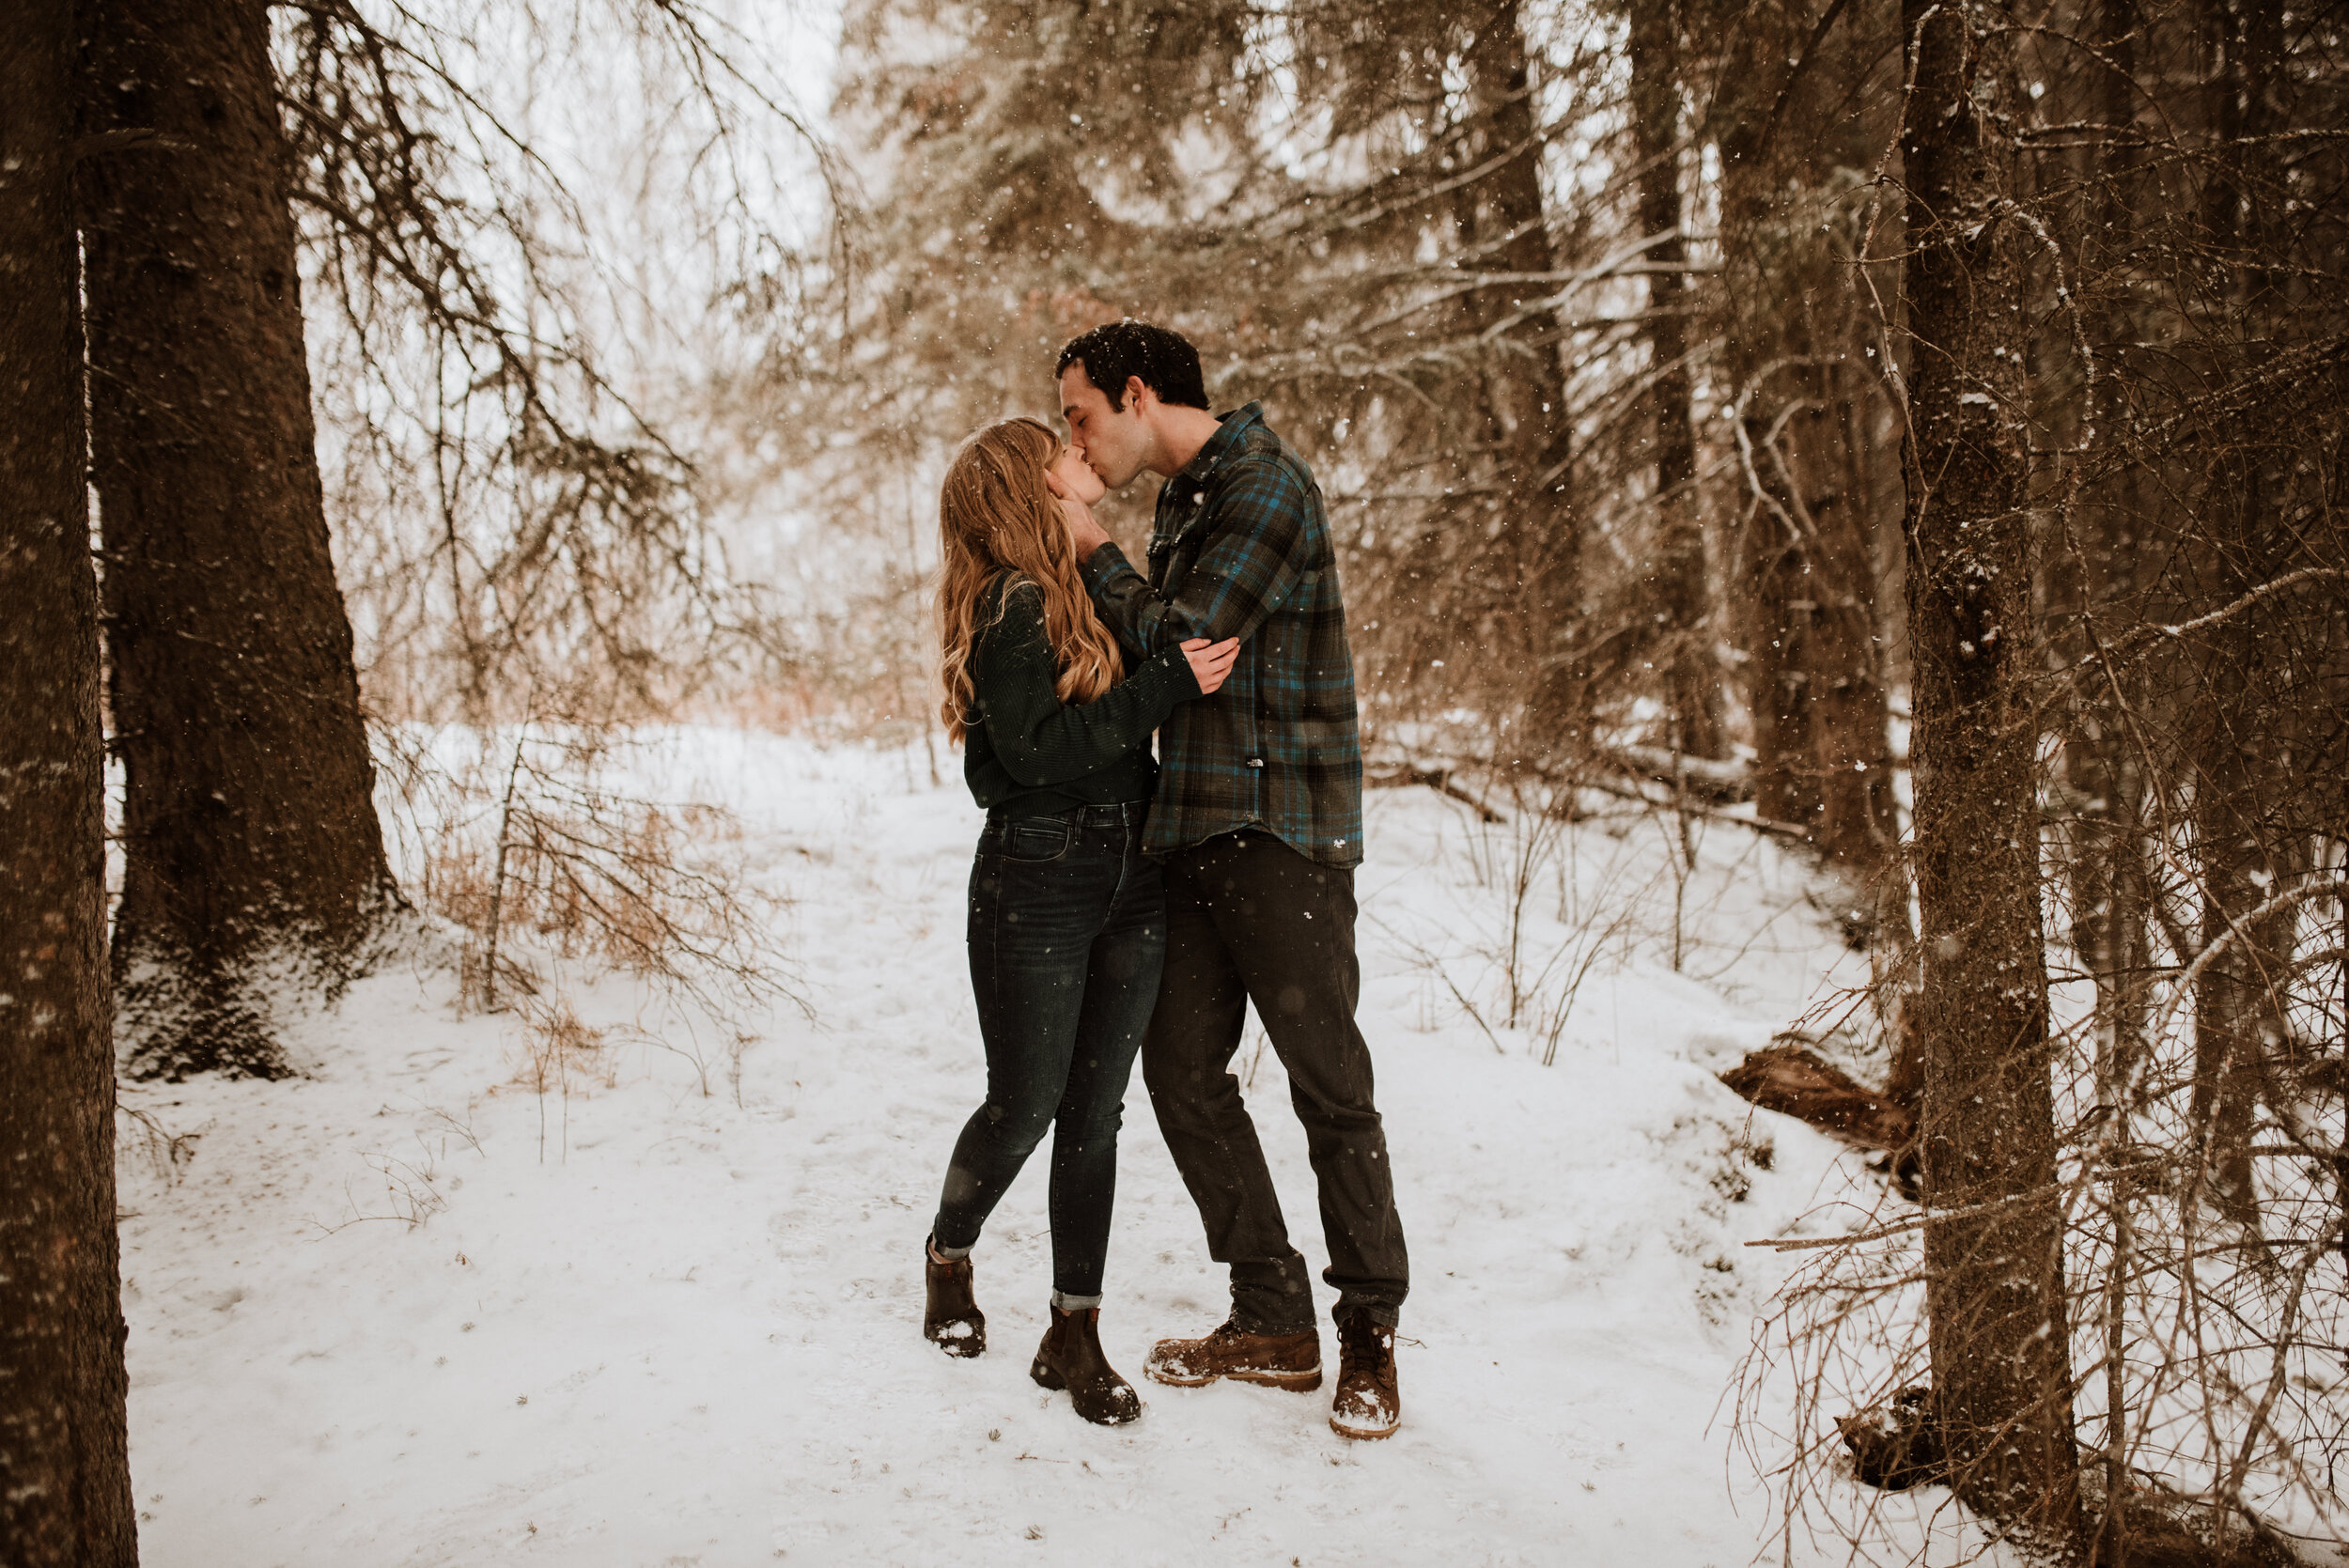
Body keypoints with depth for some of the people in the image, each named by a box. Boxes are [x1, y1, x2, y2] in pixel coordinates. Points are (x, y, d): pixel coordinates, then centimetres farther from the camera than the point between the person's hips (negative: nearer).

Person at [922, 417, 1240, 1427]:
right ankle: (949, 1254, 33)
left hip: (1131, 887, 7)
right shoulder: (1011, 605, -11)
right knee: (1025, 1106, 4)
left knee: (1095, 1113, 7)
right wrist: (1167, 682, -21)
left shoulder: (1095, 587, 14)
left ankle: (1075, 1334, 15)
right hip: (1036, 886, -7)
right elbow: (1037, 749, -21)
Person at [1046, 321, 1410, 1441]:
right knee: (1182, 1069, 8)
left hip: (1281, 835, -9)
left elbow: (1183, 640, -16)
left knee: (1329, 1087, -2)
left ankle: (1369, 1334, 11)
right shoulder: (1184, 499, 17)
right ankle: (1274, 1323, 18)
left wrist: (1094, 551, -5)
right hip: (1195, 834, 9)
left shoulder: (1265, 485, -11)